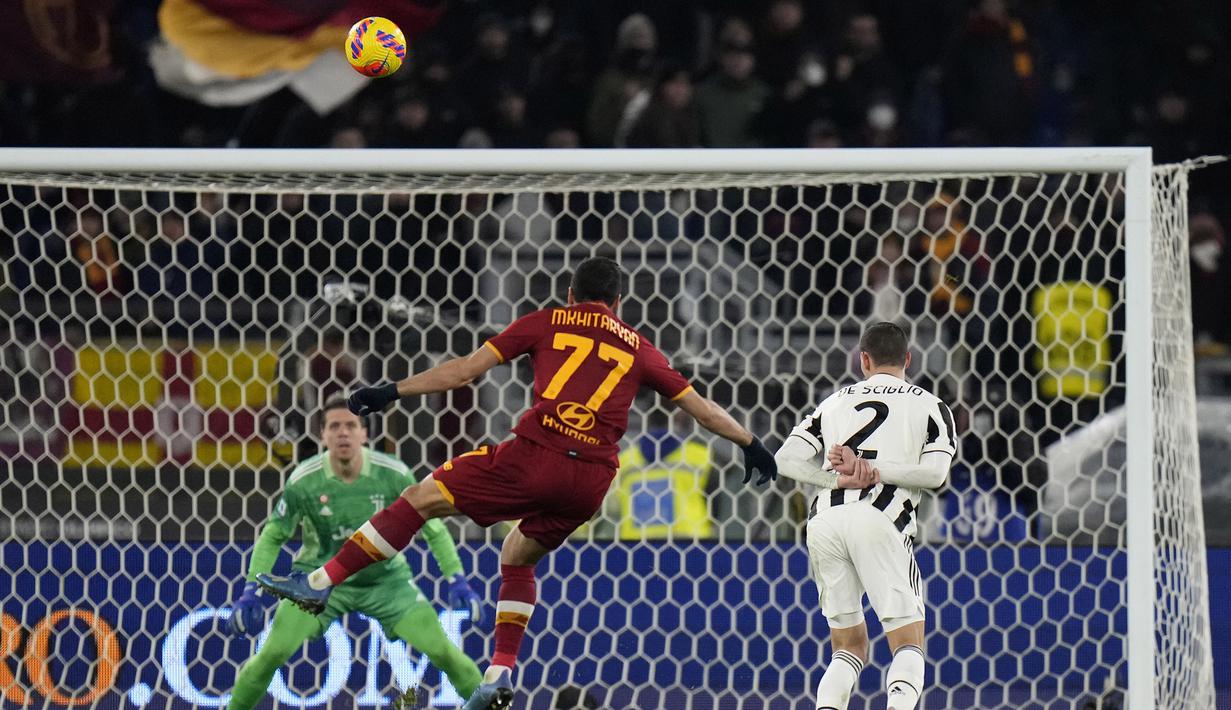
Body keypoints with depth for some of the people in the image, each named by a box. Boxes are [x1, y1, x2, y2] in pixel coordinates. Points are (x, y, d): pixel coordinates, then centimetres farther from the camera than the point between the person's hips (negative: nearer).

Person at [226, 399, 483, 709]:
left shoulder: (393, 474, -18)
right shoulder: (304, 481, -19)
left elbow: (433, 528, -5)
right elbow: (272, 537, -6)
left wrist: (457, 580, -11)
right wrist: (251, 591, -14)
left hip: (385, 577, 1)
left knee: (442, 650, -10)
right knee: (274, 652, -18)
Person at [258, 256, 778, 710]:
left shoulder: (549, 322, 15)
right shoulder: (638, 348, 22)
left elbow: (467, 369, 11)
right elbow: (699, 406, 27)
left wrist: (393, 392, 15)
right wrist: (750, 444, 41)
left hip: (537, 453, -4)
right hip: (593, 480, 4)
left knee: (420, 499, 6)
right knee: (517, 558, 27)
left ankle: (320, 584, 2)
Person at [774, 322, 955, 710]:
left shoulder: (836, 401, 21)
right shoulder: (929, 406, 13)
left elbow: (786, 459, 9)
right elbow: (934, 473, -2)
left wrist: (840, 478, -4)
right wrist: (873, 469, -3)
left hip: (825, 521, 3)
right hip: (881, 522, -3)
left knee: (849, 647, 15)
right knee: (908, 646, -1)